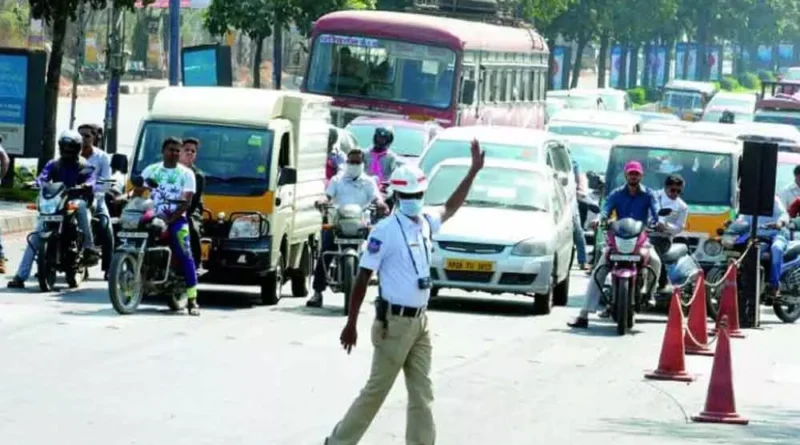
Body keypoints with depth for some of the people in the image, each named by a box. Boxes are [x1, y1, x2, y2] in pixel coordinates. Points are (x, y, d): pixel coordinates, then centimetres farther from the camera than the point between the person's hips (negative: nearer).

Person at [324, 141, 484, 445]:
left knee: (421, 393, 6)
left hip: (420, 321, 7)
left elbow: (450, 209, 30)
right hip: (395, 321, -7)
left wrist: (474, 172, 27)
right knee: (376, 390, -1)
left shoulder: (426, 224, 8)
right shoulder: (385, 231, -12)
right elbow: (363, 278, -11)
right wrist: (351, 324, -14)